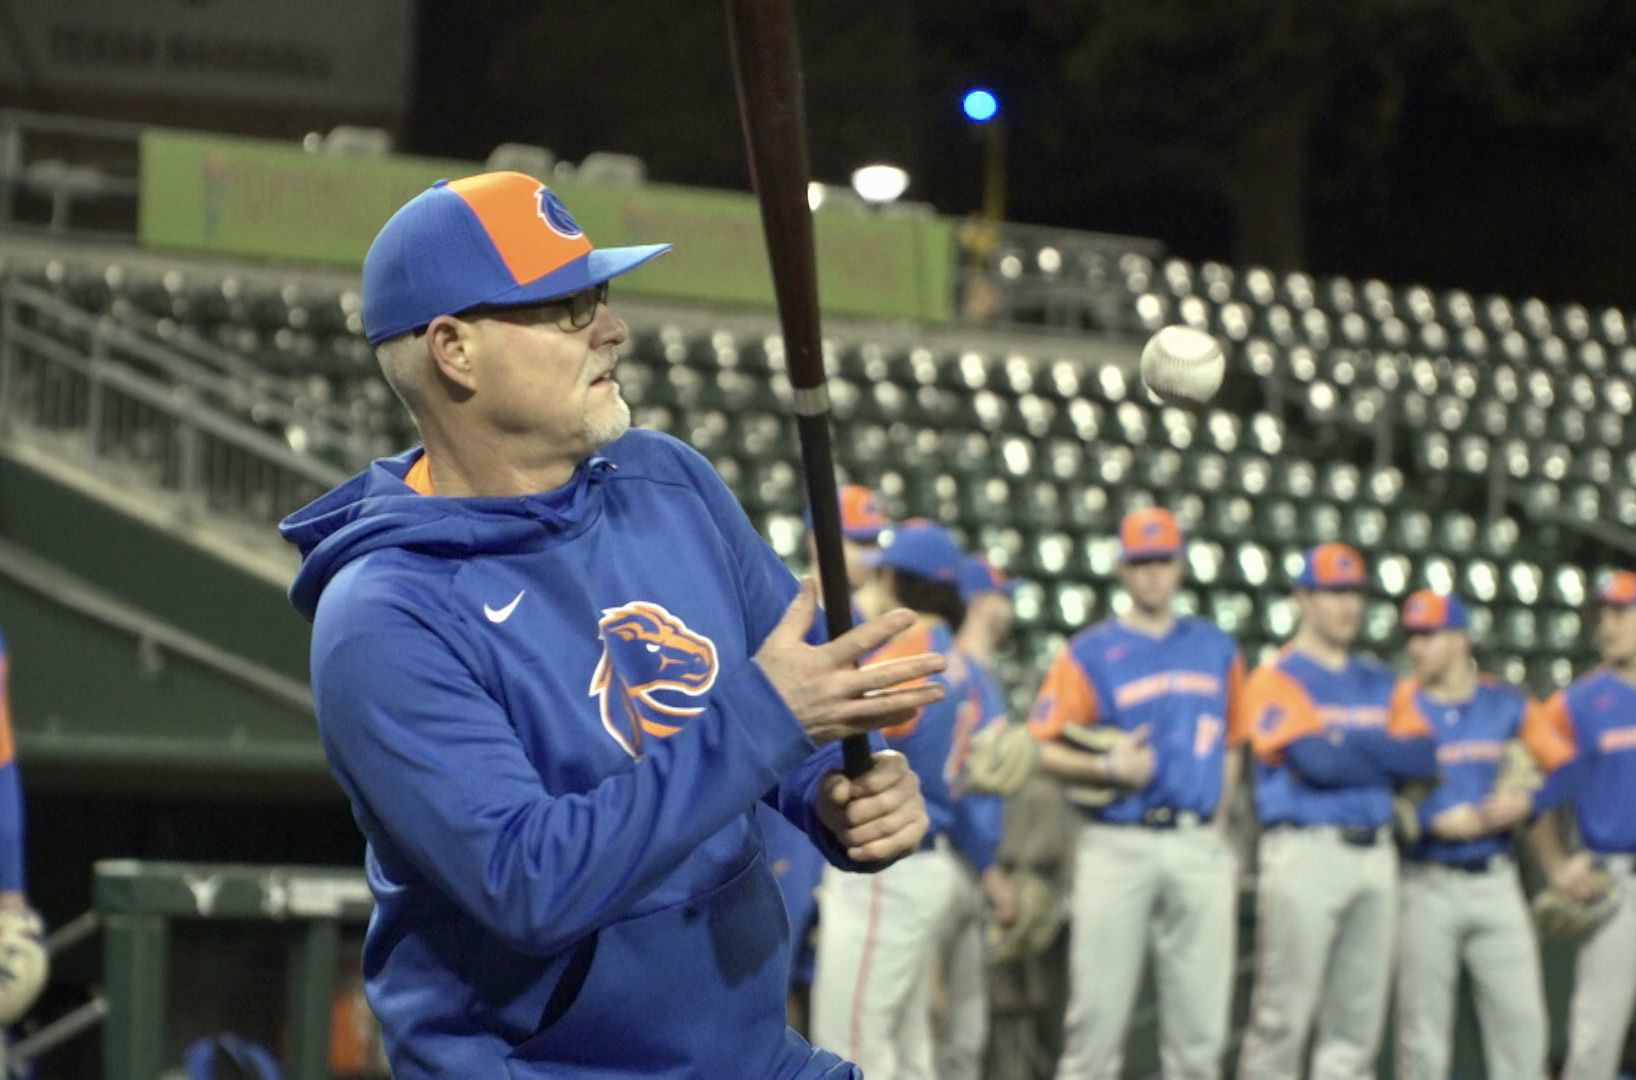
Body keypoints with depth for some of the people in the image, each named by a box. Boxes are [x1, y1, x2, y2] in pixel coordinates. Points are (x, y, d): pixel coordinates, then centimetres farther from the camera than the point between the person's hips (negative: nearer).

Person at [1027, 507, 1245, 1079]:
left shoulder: (1217, 649, 15)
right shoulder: (1089, 653, 3)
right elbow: (1044, 750, -1)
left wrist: (1214, 816, 10)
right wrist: (1107, 768, -16)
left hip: (1199, 847, 3)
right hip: (1118, 846, -3)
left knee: (1200, 1019, 2)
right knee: (1097, 1010, -6)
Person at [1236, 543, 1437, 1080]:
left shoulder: (1379, 683, 18)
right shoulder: (1277, 678, -1)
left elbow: (1424, 757, 4)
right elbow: (1314, 760, -15)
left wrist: (1346, 742, -6)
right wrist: (1386, 752, -1)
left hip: (1375, 851, 6)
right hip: (1305, 850, -6)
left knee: (1359, 1015, 6)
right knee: (1284, 1011, -7)